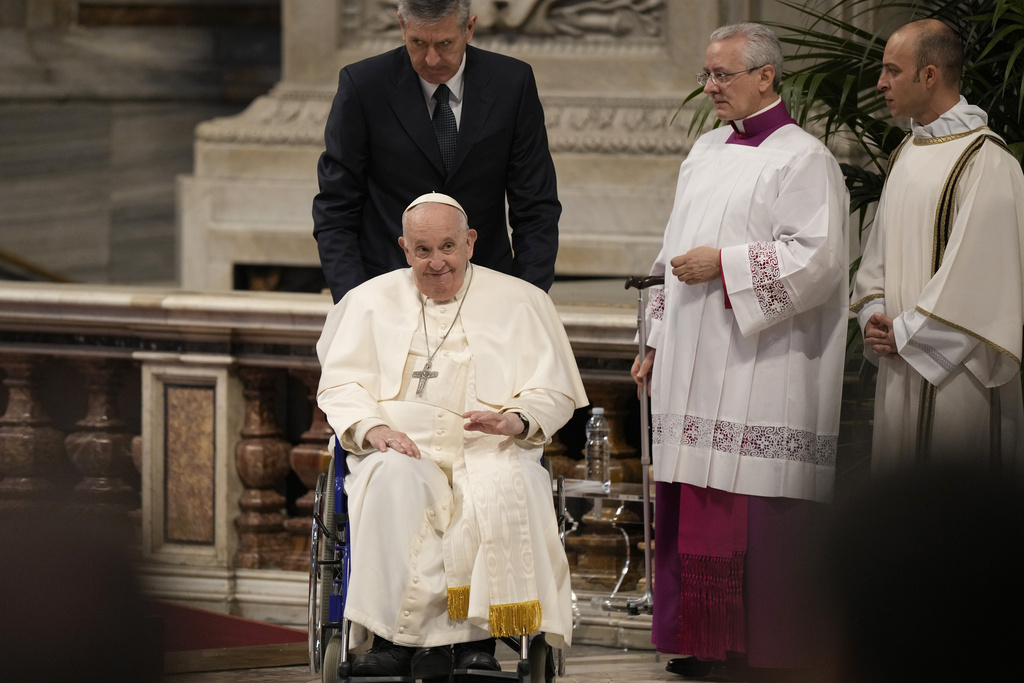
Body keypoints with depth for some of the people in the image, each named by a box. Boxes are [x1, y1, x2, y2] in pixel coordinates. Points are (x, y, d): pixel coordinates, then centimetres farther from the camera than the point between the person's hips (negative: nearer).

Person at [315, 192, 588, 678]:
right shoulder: (372, 300, 19)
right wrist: (373, 428, -11)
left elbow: (554, 393, 10)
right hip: (402, 444, 1)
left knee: (502, 486, -37)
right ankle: (399, 636, -37)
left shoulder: (518, 302, 15)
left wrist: (515, 420, -13)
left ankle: (478, 639, -34)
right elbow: (339, 384, 11)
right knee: (394, 479, -36)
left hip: (489, 449, -1)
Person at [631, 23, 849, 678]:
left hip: (761, 372, -8)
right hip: (695, 367, 8)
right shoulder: (707, 152, 17)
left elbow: (817, 258, -16)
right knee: (695, 511, 5)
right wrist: (658, 342, 20)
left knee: (757, 517, -8)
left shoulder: (803, 160, -6)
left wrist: (724, 264, -16)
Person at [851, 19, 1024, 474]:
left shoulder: (986, 162, -13)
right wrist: (874, 316, 1)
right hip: (902, 365, 8)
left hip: (956, 368, -8)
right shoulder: (907, 155, 15)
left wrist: (905, 334, -14)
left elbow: (974, 274, -17)